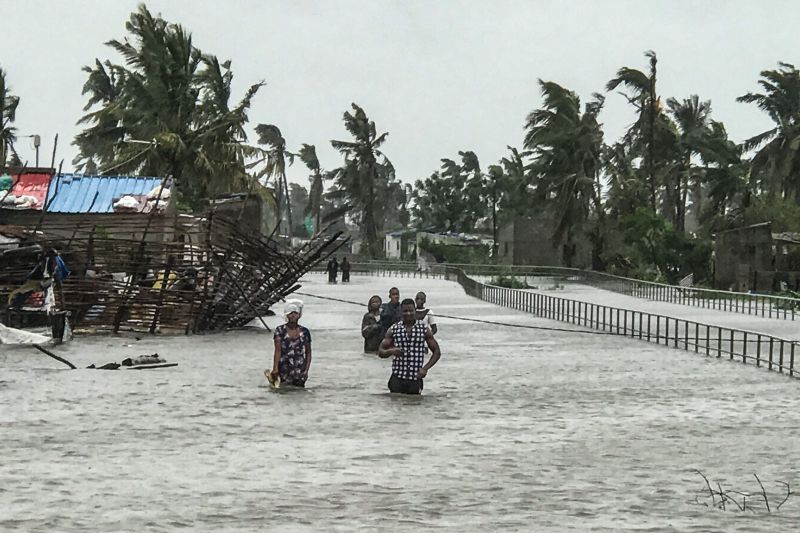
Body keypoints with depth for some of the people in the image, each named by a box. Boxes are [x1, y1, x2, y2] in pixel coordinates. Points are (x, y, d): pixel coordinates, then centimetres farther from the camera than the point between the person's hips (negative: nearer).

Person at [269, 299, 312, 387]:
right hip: (284, 369, -2)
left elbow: (308, 353, 9)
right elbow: (278, 351, -9)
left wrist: (306, 370, -1)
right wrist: (275, 369, -19)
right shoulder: (280, 330, -1)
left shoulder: (304, 332, 5)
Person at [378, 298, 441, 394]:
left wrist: (425, 368, -5)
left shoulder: (424, 329, 4)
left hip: (416, 379, 0)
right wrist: (391, 351, -15)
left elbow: (437, 352, 8)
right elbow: (380, 351, 8)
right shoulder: (394, 330, 6)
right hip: (397, 378, 0)